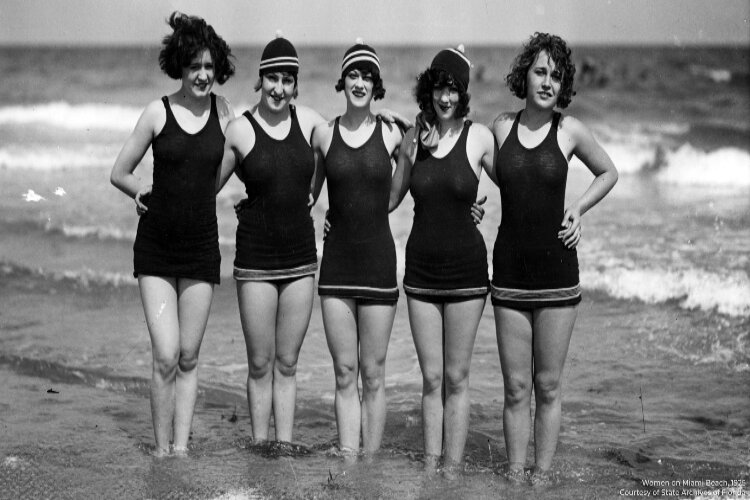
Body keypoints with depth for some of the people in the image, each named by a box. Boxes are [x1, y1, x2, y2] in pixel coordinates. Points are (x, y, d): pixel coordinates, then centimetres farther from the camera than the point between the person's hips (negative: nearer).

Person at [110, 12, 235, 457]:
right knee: (166, 356, -8)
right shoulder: (158, 112, -3)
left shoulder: (224, 112, 2)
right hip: (156, 249, -2)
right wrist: (146, 193, -2)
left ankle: (181, 447, 16)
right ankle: (161, 450, 6)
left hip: (201, 248, 2)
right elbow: (120, 173, 6)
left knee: (189, 358, 7)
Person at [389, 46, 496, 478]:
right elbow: (391, 199, 11)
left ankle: (453, 470, 10)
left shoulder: (478, 137, -6)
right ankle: (430, 468, 14)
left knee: (456, 378, 3)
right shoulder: (415, 136, 4)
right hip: (421, 268, 3)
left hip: (465, 267, -3)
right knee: (431, 378, 8)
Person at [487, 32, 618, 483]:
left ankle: (543, 475, 15)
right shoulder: (501, 128, 3)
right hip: (509, 272, 1)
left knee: (548, 386, 4)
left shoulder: (570, 130, -2)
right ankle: (515, 475, 14)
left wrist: (578, 209, 2)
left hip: (556, 271, -1)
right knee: (515, 388, 5)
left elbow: (609, 173, 14)